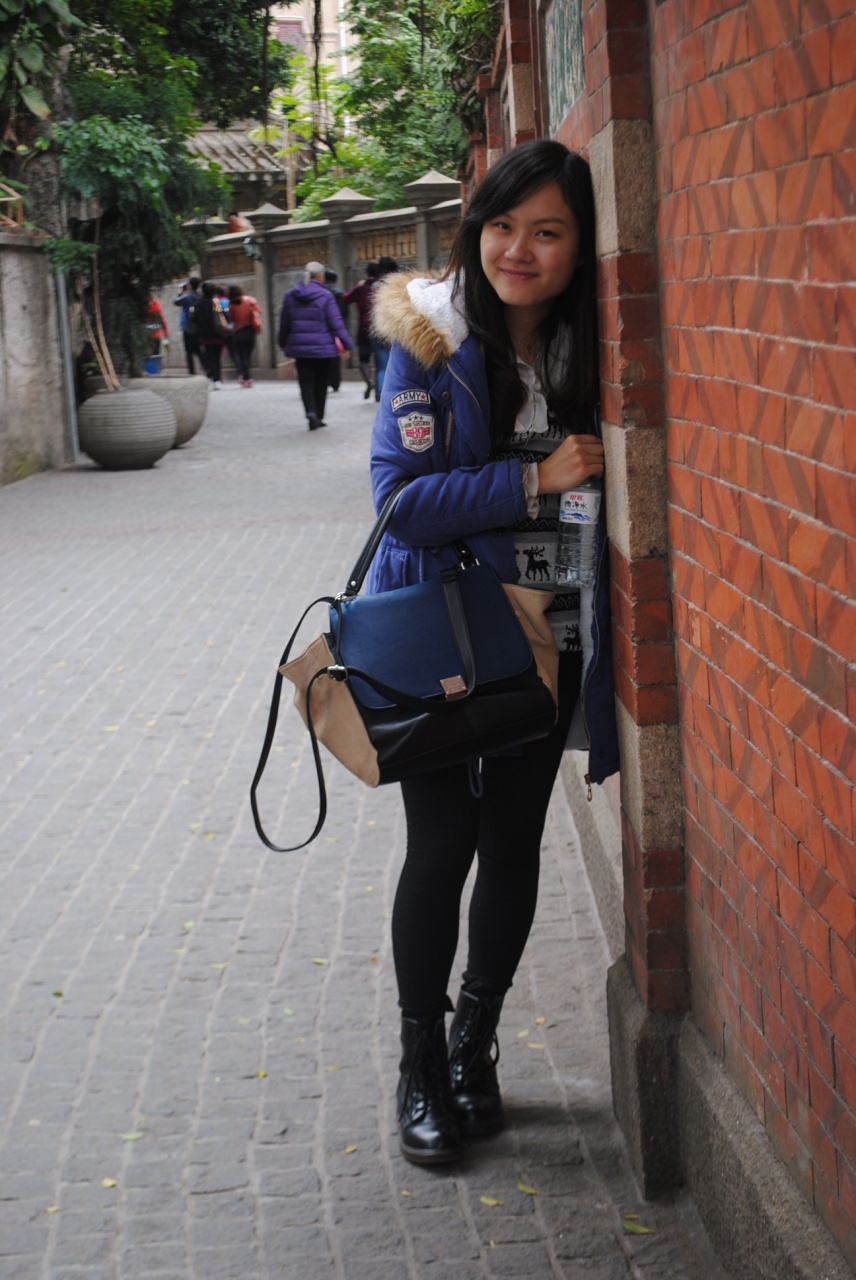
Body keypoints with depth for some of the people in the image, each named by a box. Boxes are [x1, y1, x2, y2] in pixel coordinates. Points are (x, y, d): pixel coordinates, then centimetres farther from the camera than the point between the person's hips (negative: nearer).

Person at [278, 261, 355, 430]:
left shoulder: (290, 296, 3)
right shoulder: (325, 296, -9)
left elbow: (284, 323, 11)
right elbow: (336, 323, -12)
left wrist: (283, 343, 25)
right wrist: (347, 344, -7)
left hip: (300, 347, 2)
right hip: (322, 347, -2)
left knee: (306, 382, 2)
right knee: (320, 383, 12)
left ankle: (311, 412, -21)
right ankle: (319, 417, 16)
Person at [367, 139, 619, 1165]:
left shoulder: (585, 346, 0)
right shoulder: (431, 341, -12)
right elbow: (400, 494, -18)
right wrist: (536, 481, -23)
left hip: (546, 639, 4)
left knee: (514, 843, 12)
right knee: (441, 847, 0)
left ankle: (475, 1044, 30)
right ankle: (421, 1068, 18)